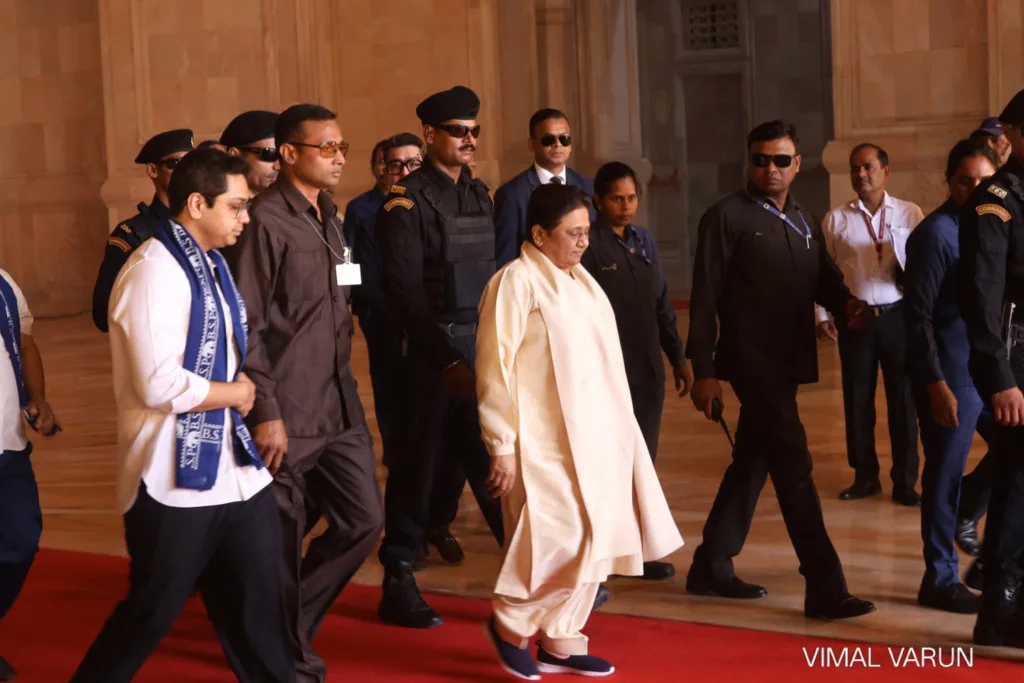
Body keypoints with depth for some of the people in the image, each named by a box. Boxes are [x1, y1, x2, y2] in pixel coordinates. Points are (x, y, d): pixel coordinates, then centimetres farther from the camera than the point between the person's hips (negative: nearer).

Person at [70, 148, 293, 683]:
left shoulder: (211, 264, 12)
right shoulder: (154, 271, -17)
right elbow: (160, 384, -24)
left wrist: (239, 394, -2)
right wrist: (234, 393, -8)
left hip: (233, 467, 8)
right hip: (175, 477, -8)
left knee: (259, 608, 13)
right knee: (151, 613, 4)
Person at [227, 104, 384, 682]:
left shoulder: (330, 219, 13)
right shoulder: (266, 221, -12)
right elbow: (247, 325, -15)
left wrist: (347, 390, 16)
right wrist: (265, 412, -17)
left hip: (339, 406, 8)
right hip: (287, 415, -8)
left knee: (364, 519, 8)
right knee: (282, 543, 3)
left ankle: (292, 626, 26)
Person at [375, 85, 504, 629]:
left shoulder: (479, 194, 13)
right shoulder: (407, 201, -8)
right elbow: (406, 292, -13)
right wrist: (447, 359, -18)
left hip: (488, 347, 6)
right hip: (436, 351, -6)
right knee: (421, 464, 2)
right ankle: (398, 583, 13)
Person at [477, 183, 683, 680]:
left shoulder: (581, 280, 12)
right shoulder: (516, 282, -12)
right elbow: (495, 369, -14)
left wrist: (615, 430, 16)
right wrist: (502, 446, -16)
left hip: (593, 437, 8)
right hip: (545, 442, -8)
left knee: (594, 540, 9)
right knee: (563, 540, -12)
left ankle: (560, 640, 20)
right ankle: (510, 623, 8)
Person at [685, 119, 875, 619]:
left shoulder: (802, 222, 16)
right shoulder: (727, 217, -7)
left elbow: (822, 278, 13)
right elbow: (705, 297, -10)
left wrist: (845, 304, -11)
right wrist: (703, 371, -14)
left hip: (787, 362, 8)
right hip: (752, 362, -8)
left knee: (752, 463, 15)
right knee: (793, 468, -11)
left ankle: (712, 567, 27)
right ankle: (825, 589, -10)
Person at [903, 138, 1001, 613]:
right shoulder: (936, 233, -12)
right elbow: (918, 315, -15)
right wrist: (936, 384, -18)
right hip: (951, 376, -8)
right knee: (946, 476, 0)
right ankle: (940, 580, 11)